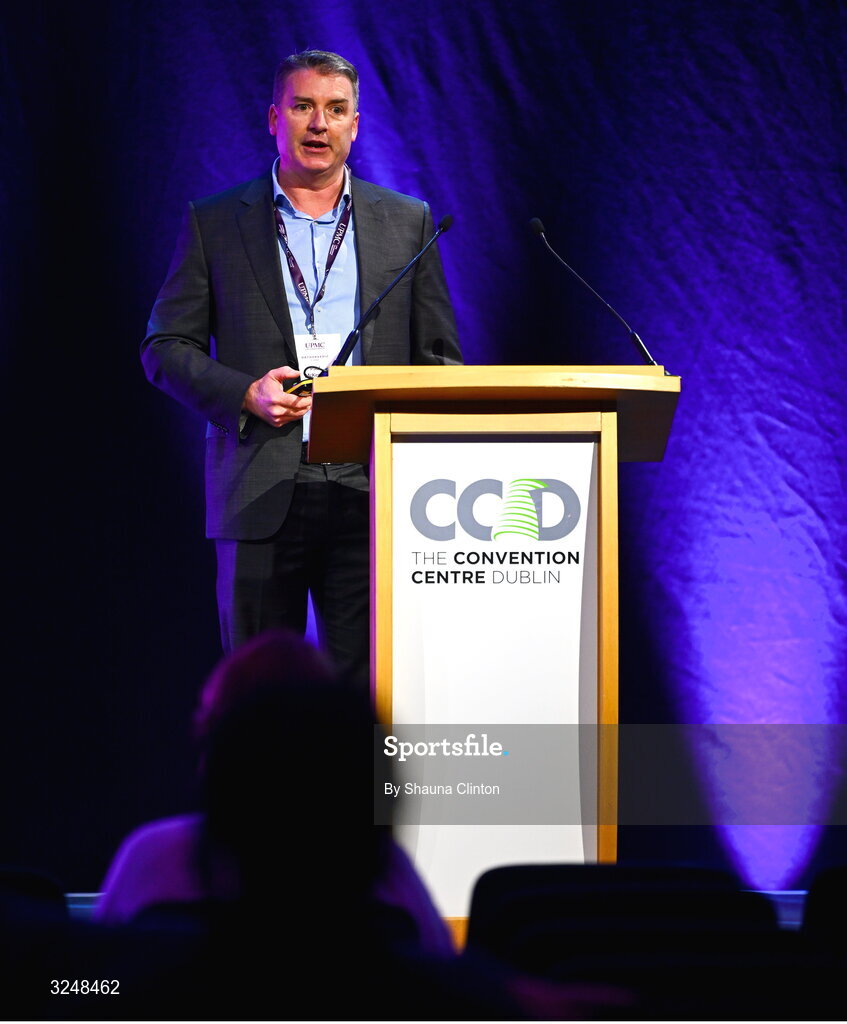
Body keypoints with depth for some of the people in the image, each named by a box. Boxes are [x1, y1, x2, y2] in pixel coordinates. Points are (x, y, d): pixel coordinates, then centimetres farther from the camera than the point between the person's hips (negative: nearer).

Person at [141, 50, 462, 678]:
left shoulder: (408, 223, 13)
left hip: (372, 492, 1)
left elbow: (440, 358, 13)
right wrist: (243, 393, -10)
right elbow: (165, 348, 8)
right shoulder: (214, 223, 10)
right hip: (262, 495, 0)